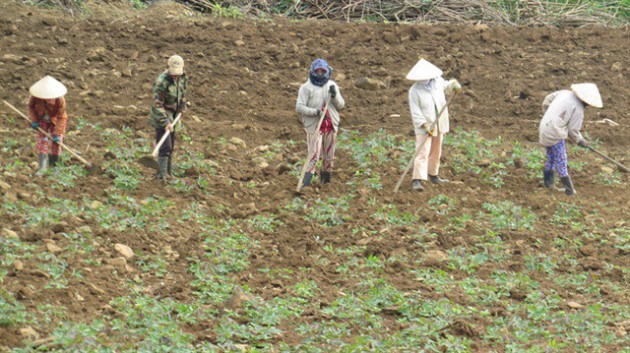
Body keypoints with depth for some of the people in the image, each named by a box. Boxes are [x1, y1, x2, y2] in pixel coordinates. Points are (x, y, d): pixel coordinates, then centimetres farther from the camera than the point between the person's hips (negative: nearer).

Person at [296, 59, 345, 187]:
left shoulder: (332, 85, 10)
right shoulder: (306, 87, -4)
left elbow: (341, 105, 8)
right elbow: (299, 107, -10)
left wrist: (334, 95, -12)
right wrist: (315, 112, -22)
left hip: (331, 125, 5)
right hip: (314, 125, -4)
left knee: (329, 155, 11)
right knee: (314, 155, -13)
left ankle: (325, 180, 27)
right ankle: (305, 183, -14)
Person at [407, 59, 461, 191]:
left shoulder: (437, 81, -2)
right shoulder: (414, 90, -17)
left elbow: (445, 86, 22)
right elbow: (415, 111, -19)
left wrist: (453, 84, 1)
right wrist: (424, 125, -27)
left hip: (438, 124, 6)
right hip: (424, 126, -6)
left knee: (436, 152, 17)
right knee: (422, 152, -14)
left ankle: (433, 175, 34)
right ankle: (417, 180, -19)